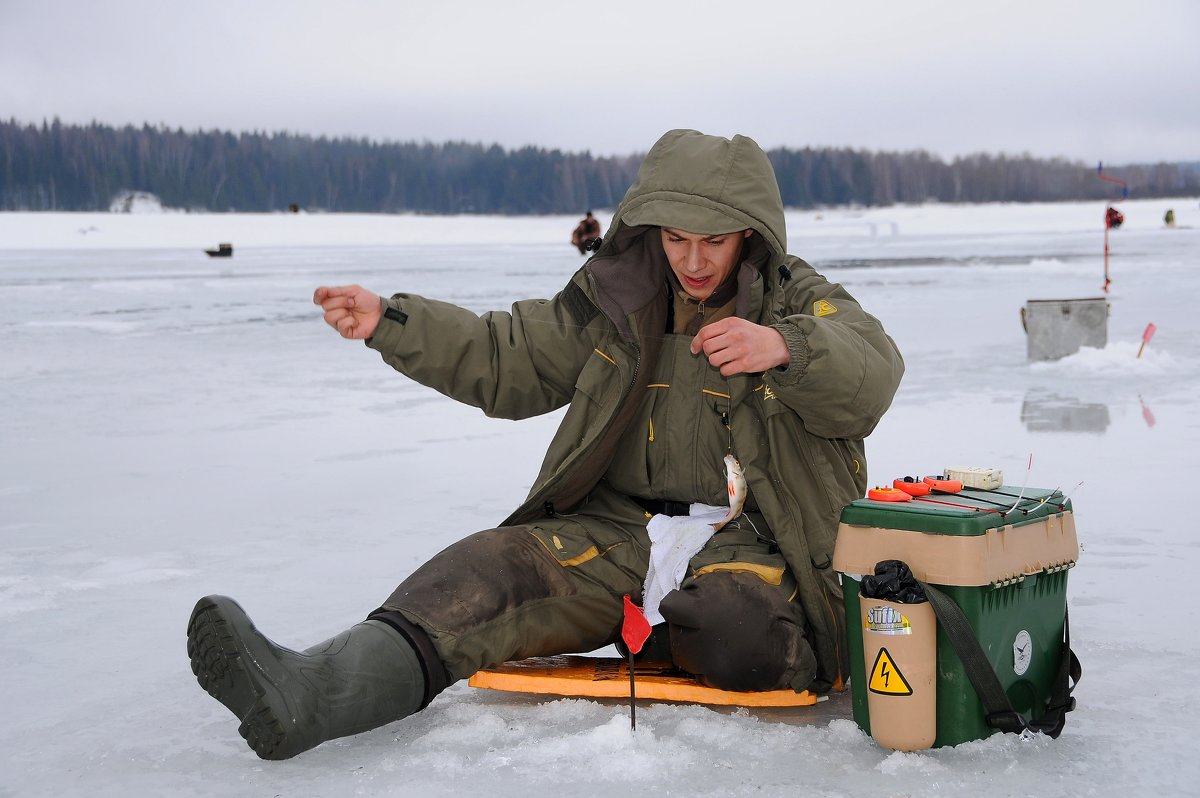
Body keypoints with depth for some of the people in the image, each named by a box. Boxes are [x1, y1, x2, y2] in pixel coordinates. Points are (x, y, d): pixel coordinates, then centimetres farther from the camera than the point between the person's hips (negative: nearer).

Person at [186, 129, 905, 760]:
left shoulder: (798, 299, 1)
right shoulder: (615, 298, 10)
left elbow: (873, 377, -16)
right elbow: (504, 359, 14)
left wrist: (785, 348, -36)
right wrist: (390, 323, 3)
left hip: (746, 532, -3)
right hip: (620, 525, 3)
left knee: (732, 635, -39)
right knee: (499, 564, -25)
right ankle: (309, 694, -45)